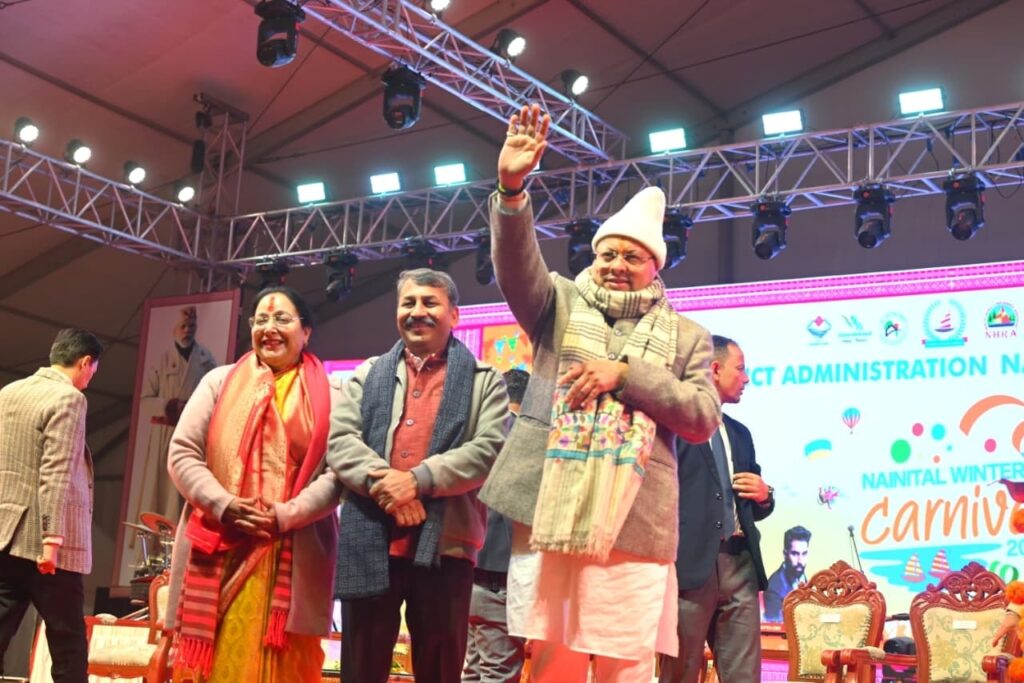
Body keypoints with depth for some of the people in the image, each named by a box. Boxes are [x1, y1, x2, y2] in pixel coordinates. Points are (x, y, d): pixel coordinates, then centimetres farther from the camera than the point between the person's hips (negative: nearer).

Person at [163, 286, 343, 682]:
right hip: (218, 553, 1)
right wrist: (223, 505, -11)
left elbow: (338, 472, -1)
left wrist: (286, 514, -15)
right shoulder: (220, 382, 12)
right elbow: (182, 454, 5)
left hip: (290, 559, -1)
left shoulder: (329, 397, 7)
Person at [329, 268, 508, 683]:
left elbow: (490, 449, -6)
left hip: (444, 543, -2)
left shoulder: (483, 380, 8)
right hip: (369, 542, 2)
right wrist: (380, 480, -15)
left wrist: (419, 479, -17)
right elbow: (339, 440, 4)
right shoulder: (368, 374, 16)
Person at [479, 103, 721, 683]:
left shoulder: (685, 335, 14)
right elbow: (516, 261, -4)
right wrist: (512, 188, -23)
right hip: (549, 512, 1)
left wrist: (625, 373, -9)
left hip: (634, 524, 0)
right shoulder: (560, 304, 14)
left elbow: (703, 417, 2)